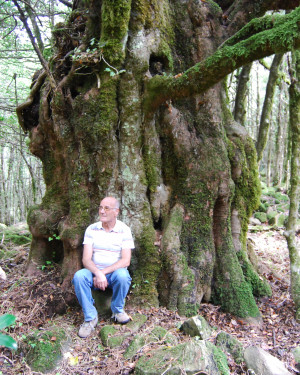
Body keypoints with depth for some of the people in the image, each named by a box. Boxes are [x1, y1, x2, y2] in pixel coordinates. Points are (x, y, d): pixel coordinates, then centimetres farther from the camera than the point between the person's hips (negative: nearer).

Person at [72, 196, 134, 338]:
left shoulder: (124, 230, -6)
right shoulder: (92, 229, -1)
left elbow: (126, 261, -13)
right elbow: (86, 259, -8)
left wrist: (104, 272, -23)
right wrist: (98, 273, -28)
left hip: (115, 272, -1)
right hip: (94, 271, 2)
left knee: (122, 275, -35)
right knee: (79, 276, -28)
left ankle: (117, 310, -5)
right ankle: (90, 317, -10)